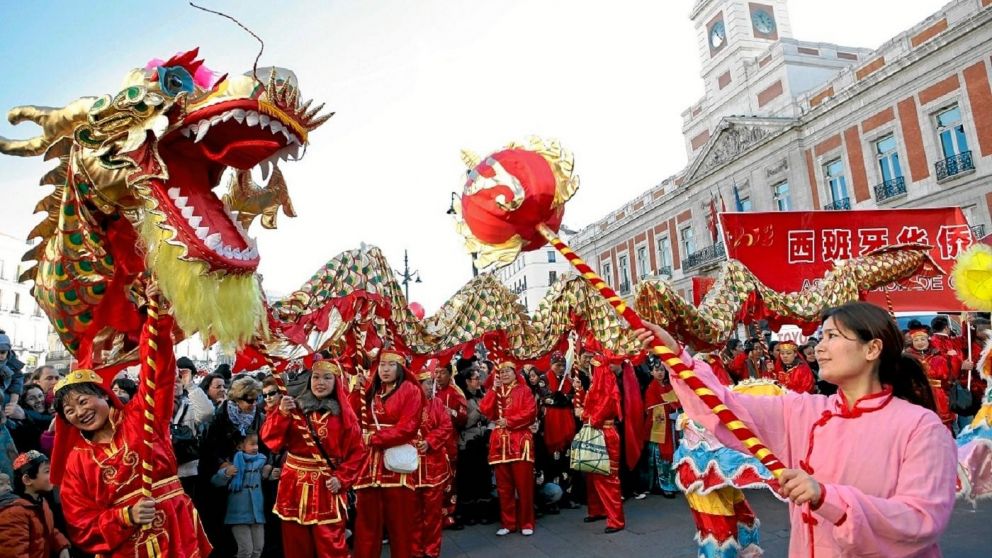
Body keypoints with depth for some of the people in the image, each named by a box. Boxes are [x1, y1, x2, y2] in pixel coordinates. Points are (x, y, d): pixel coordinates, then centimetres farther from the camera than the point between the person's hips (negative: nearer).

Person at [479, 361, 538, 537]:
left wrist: (509, 421, -13)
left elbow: (531, 412, -9)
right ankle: (508, 523, 16)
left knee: (524, 484, -1)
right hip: (500, 442, 4)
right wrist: (494, 389, -4)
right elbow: (486, 411, 0)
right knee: (503, 486, 7)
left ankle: (526, 523, 9)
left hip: (520, 442, -4)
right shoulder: (495, 391, 16)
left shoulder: (523, 390, 4)